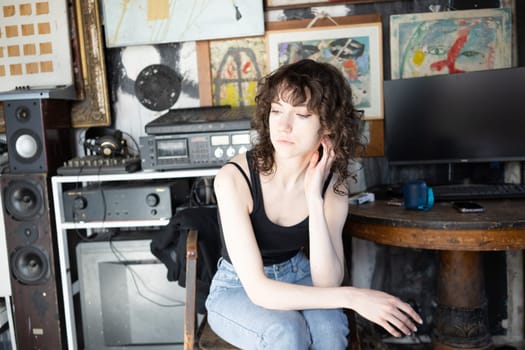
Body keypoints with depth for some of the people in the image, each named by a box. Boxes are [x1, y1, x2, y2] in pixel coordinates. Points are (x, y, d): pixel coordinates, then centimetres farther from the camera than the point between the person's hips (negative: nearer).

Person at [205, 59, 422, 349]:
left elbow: (326, 283, -23)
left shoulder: (332, 184, -15)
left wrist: (314, 197, -31)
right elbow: (258, 290, -31)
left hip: (296, 278, 3)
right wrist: (354, 297, -35)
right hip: (238, 289, -2)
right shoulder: (234, 178, -28)